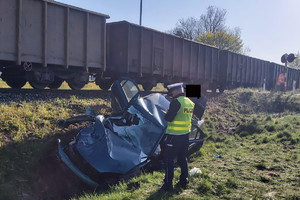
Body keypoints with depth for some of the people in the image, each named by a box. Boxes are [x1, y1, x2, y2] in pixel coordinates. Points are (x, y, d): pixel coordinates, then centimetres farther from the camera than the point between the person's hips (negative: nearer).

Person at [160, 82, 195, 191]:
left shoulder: (176, 102, -19)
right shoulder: (190, 102, 7)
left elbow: (168, 118, -21)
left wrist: (167, 113, 0)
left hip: (174, 136, -8)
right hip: (185, 134, 8)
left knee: (168, 159, 3)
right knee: (183, 158, 18)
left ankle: (168, 184, 7)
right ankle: (184, 181, 28)